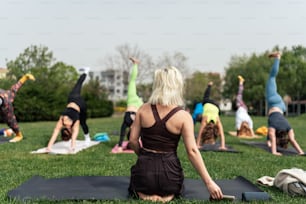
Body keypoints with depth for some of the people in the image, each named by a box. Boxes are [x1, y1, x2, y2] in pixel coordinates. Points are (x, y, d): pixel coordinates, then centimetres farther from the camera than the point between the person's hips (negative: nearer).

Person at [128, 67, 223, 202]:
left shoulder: (143, 109, -3)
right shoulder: (184, 116, -9)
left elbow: (133, 140, -2)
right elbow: (192, 151, -14)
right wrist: (209, 182, -11)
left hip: (144, 168, 0)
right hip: (169, 172, 0)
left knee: (137, 186, 37)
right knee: (173, 189, 37)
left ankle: (145, 194, 1)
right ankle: (167, 195, 1)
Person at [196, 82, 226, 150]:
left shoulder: (218, 121, -47)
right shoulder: (205, 119, -48)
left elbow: (222, 134, -51)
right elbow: (199, 133, -50)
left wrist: (223, 146, -59)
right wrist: (197, 144, -54)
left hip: (215, 106, 0)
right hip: (207, 103, 0)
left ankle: (212, 139, 42)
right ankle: (209, 85, 69)